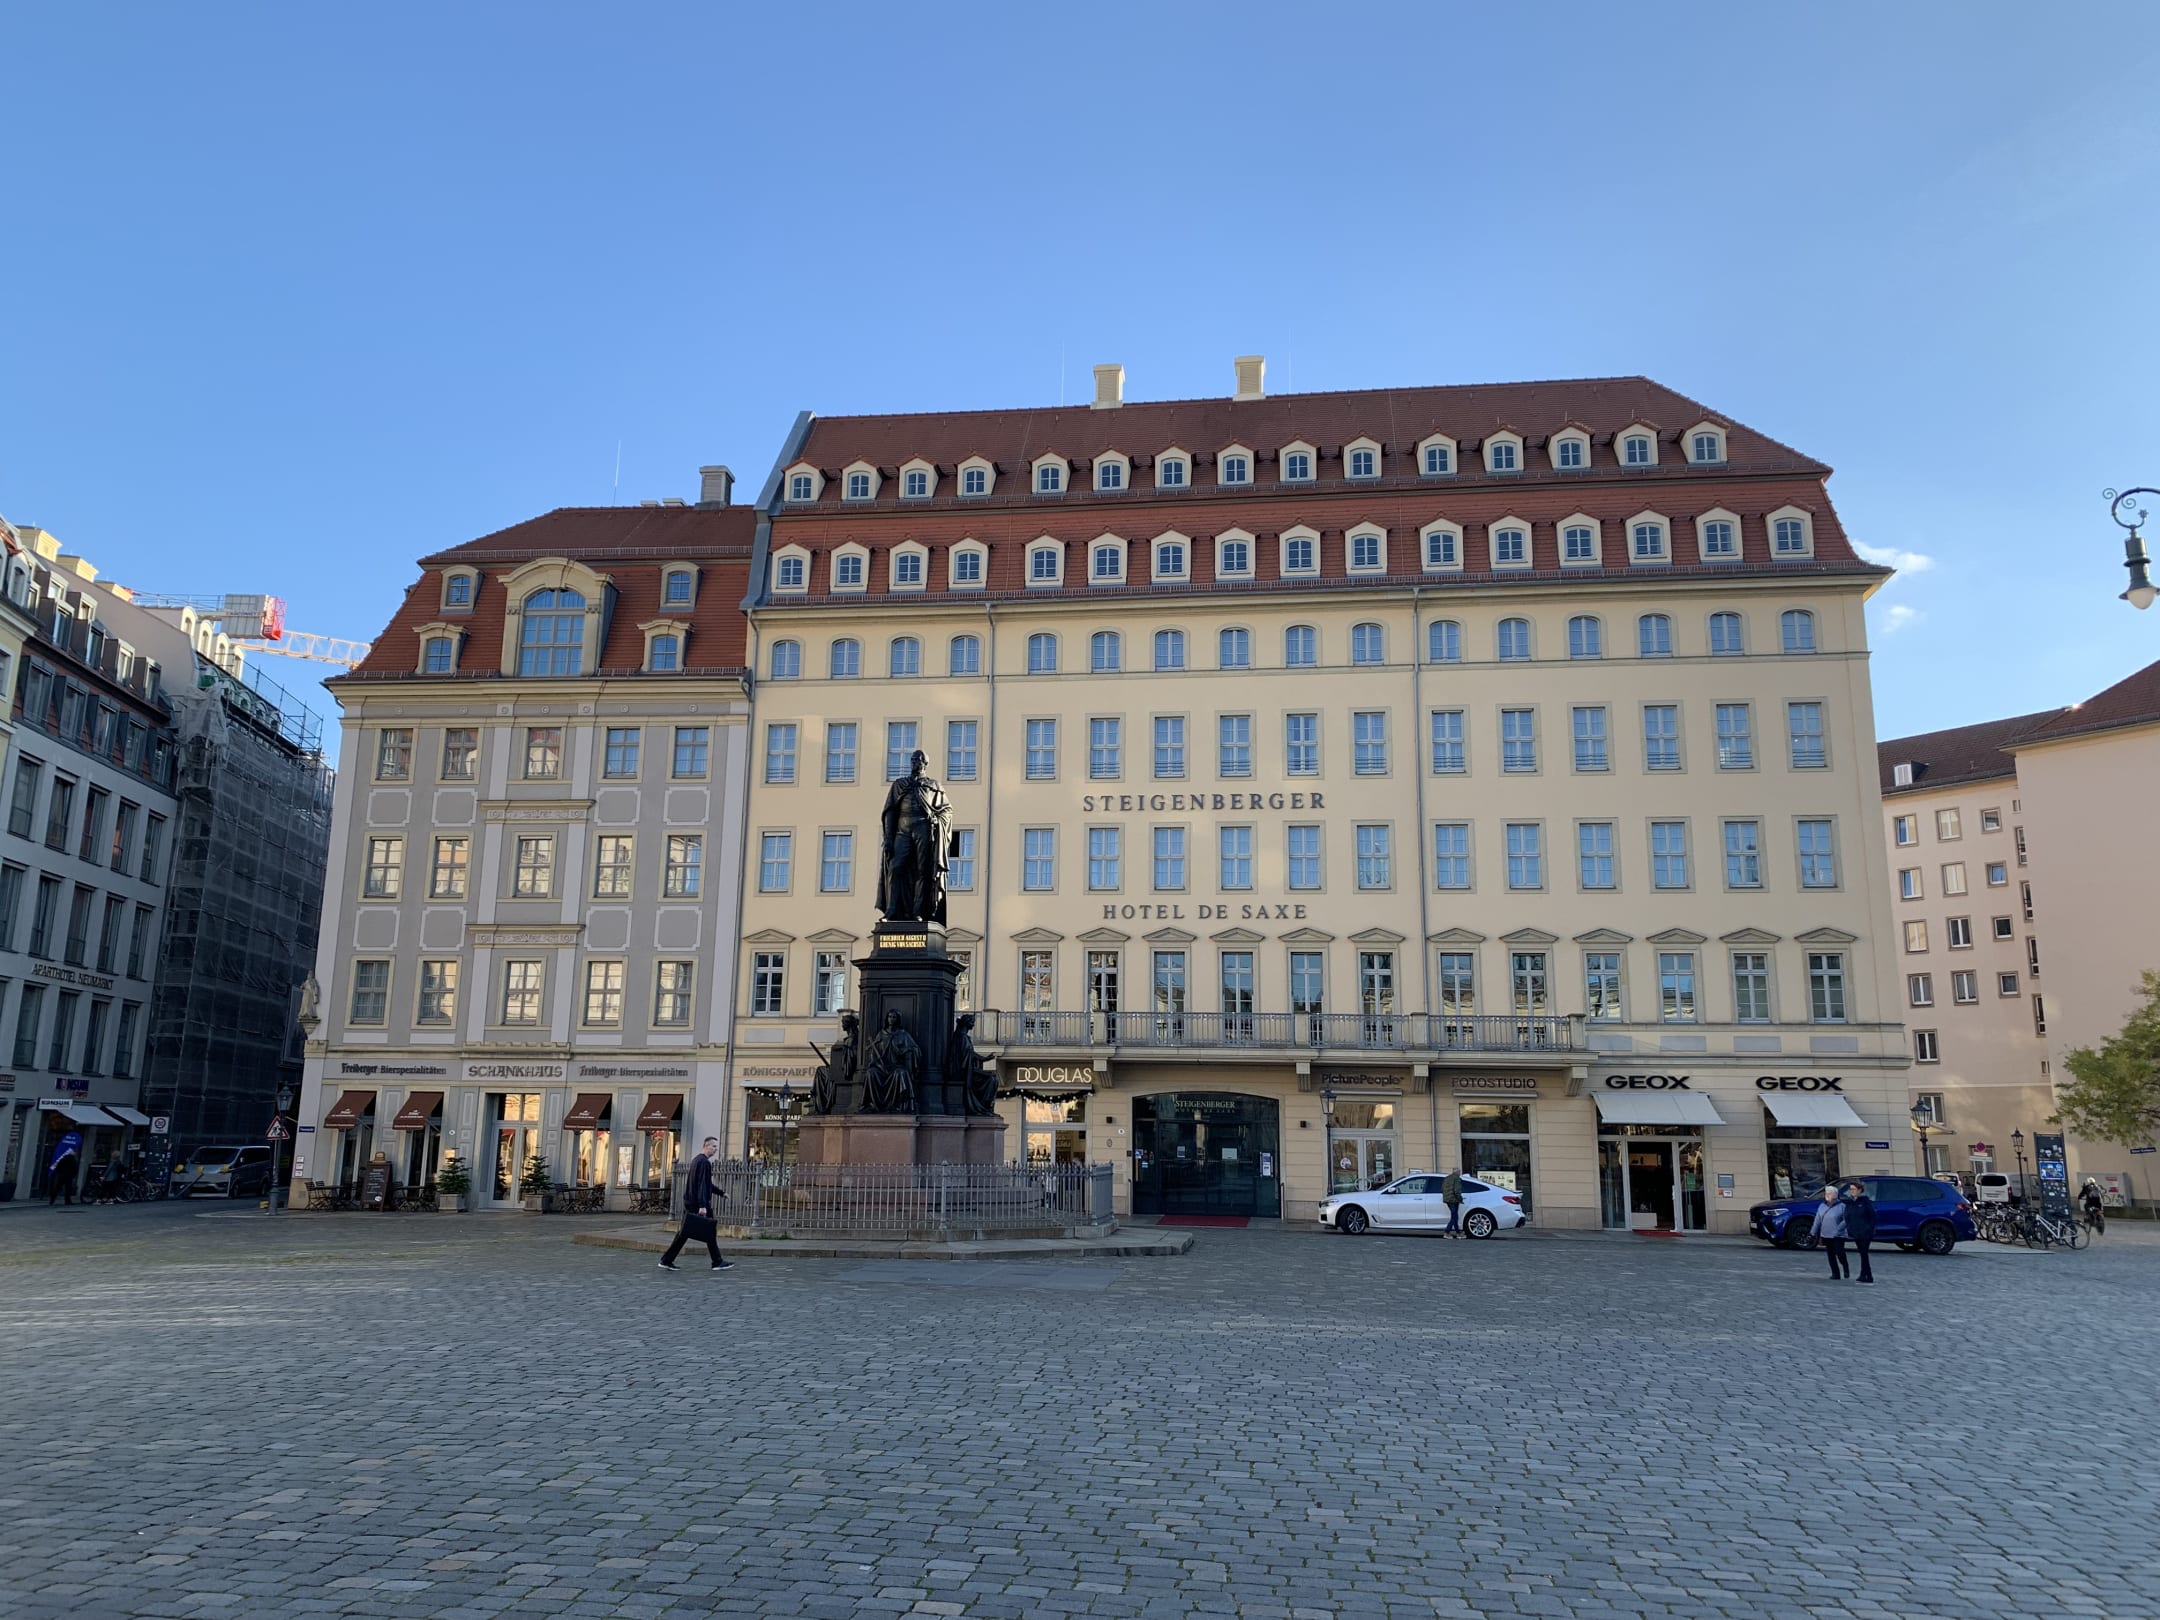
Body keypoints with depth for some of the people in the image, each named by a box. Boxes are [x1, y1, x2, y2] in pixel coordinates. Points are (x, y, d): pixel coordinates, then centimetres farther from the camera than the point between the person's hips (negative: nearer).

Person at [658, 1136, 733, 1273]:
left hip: (689, 1203, 9)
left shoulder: (696, 1160, 18)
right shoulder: (704, 1162, -14)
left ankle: (666, 1261, 4)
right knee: (710, 1233, 0)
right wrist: (702, 1205, -27)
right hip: (699, 1204, -9)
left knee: (683, 1232, 8)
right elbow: (702, 1185, -22)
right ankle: (717, 1263, 7)